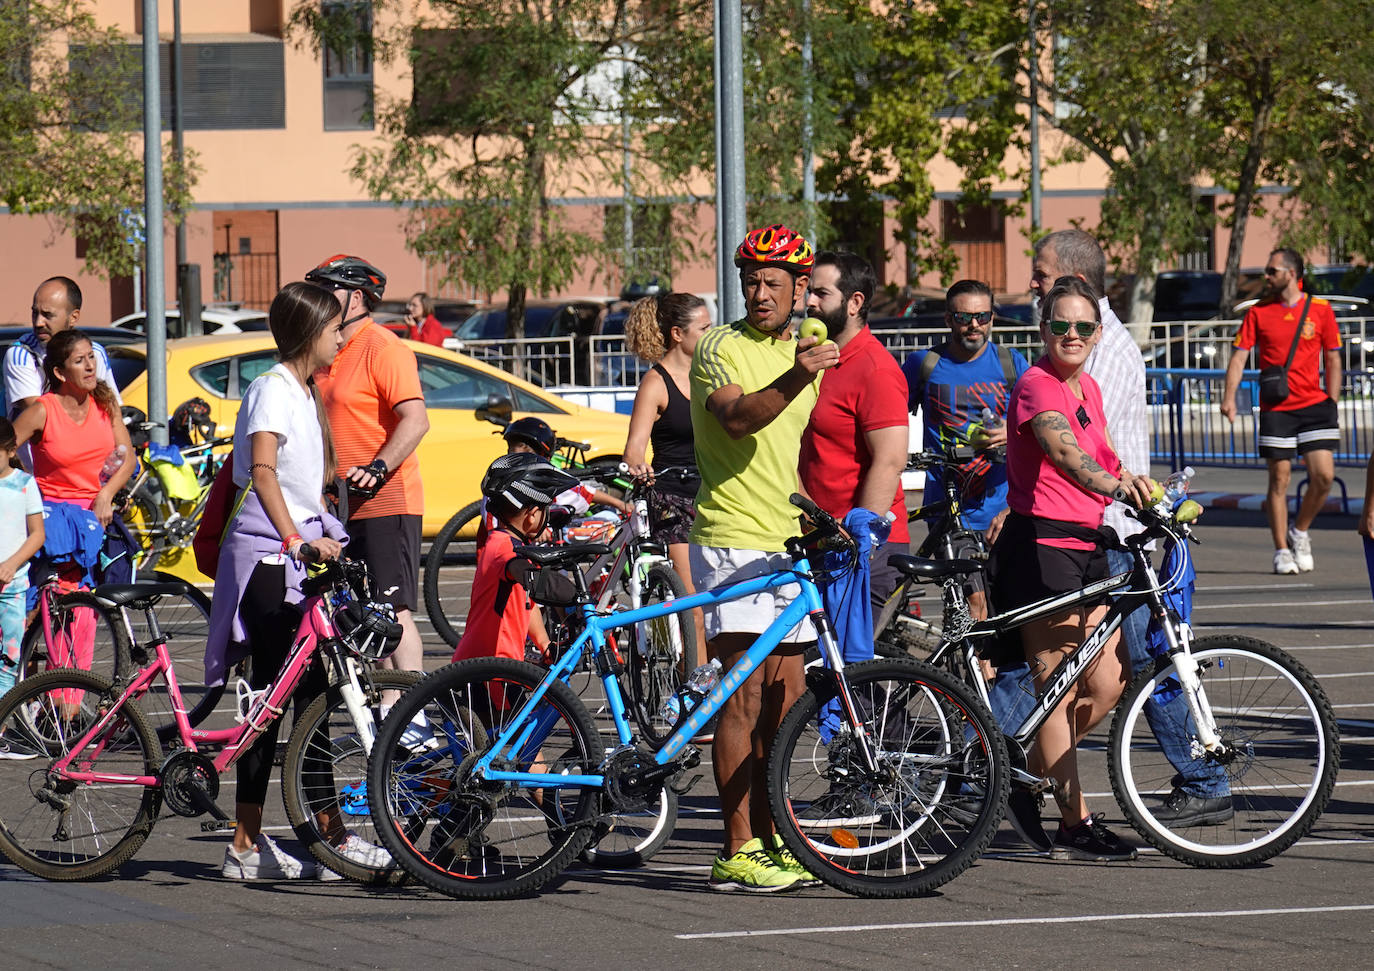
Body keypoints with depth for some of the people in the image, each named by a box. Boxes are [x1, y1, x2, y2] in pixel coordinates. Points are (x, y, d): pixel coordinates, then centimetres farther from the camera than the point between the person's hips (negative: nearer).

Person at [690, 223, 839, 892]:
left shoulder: (805, 351, 16)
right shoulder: (720, 349, -6)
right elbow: (737, 417, -26)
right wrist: (794, 379, -40)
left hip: (788, 544, 7)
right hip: (731, 541, -7)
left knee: (784, 699, 7)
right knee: (747, 695, -12)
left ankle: (770, 842, 13)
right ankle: (737, 854, -12)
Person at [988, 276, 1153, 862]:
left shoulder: (1089, 389, 15)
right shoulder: (1037, 386, -12)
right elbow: (1063, 453, -31)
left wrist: (1126, 480, 11)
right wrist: (1114, 486, -47)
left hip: (1088, 545, 9)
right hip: (1041, 544, -9)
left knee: (1108, 681, 4)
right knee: (1057, 686, -4)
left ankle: (1031, 772, 22)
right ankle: (1074, 824, 0)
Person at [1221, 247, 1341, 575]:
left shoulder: (1320, 310, 3)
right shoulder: (1258, 312, 4)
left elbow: (1332, 360, 8)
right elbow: (1239, 356, 2)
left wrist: (1333, 405, 3)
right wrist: (1229, 396, -13)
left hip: (1314, 404, 0)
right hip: (1275, 409, 0)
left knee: (1324, 476, -8)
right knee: (1279, 479, -1)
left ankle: (1299, 532, 16)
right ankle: (1282, 550, 9)